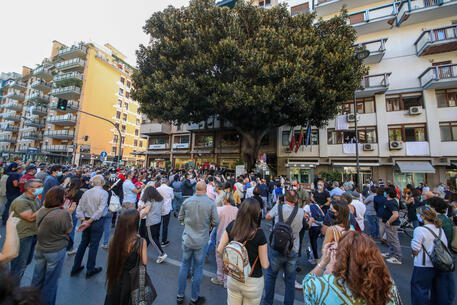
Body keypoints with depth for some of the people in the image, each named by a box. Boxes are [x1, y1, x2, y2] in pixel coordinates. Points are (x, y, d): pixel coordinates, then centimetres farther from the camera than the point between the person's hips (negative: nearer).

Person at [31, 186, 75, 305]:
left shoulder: (41, 211, -8)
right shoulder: (63, 213, -29)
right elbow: (68, 230, -13)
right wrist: (69, 213, -10)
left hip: (40, 249, 6)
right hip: (56, 251, -6)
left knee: (37, 278, 26)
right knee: (50, 281, 16)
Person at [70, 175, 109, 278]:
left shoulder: (86, 192, 1)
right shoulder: (104, 193, -15)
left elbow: (79, 208, -1)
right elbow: (100, 210, -21)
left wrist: (83, 220, -3)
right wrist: (90, 221, -11)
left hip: (86, 221, 5)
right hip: (97, 222, -5)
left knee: (83, 243, 21)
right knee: (94, 245, 9)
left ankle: (76, 267, 34)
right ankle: (90, 270, 23)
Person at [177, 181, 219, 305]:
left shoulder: (187, 201, -11)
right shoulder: (211, 203, -18)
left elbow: (180, 218, 2)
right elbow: (216, 222, -10)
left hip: (187, 239, 2)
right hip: (201, 240, -2)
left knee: (184, 266, 21)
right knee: (198, 269, 16)